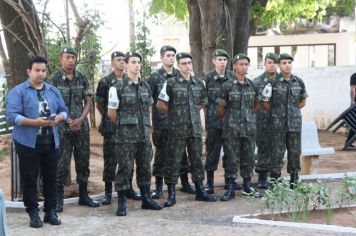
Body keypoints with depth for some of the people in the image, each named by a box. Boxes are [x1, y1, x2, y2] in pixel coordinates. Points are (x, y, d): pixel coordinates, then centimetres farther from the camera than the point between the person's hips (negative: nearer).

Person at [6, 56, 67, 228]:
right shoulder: (18, 91, -3)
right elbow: (11, 116, -13)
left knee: (51, 177, 8)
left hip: (51, 142, 4)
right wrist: (34, 122, -23)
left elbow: (63, 110, 15)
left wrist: (59, 118, -10)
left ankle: (50, 211, 18)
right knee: (29, 178, 2)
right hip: (28, 143, -4)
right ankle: (33, 213, 11)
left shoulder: (53, 91, 14)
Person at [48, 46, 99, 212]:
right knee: (62, 164, -2)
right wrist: (68, 121, -13)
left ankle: (83, 195, 22)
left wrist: (80, 120, -9)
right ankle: (59, 199, 7)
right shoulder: (54, 79, -4)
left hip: (82, 127, 4)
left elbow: (88, 102, 6)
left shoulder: (82, 78, 6)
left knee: (83, 161, 10)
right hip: (62, 128, -4)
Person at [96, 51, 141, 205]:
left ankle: (128, 188, 21)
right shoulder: (105, 82, -3)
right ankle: (108, 192, 7)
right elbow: (99, 104, 3)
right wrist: (109, 118, 6)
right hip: (111, 127, -3)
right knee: (110, 159, -1)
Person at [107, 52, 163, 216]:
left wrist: (145, 125, 15)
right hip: (126, 135, -5)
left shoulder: (145, 86, 10)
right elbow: (111, 112, -3)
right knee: (125, 168, -2)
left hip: (144, 134, 5)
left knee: (145, 167, 11)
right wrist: (124, 125, 7)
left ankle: (146, 199, 22)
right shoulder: (118, 87, -7)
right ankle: (122, 203, 6)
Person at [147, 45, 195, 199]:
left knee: (181, 152, 10)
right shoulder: (155, 77, -3)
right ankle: (159, 186, 10)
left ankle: (184, 182, 21)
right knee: (161, 154, 2)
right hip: (162, 123, -3)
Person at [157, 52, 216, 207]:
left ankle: (199, 190, 22)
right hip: (177, 130, -4)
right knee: (174, 161, -1)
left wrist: (192, 111, 11)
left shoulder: (199, 83, 8)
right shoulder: (171, 83, -5)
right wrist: (175, 113, 2)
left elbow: (203, 102, 23)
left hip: (195, 129, 5)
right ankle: (171, 194, 5)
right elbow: (160, 104, -4)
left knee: (196, 159, 12)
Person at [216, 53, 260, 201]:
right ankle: (230, 190, 5)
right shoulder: (227, 86, -6)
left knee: (248, 158, 10)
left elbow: (256, 105, 20)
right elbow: (220, 109, -1)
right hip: (232, 129, -4)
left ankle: (247, 187, 22)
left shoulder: (253, 86, 7)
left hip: (249, 128, 4)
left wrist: (248, 117, 13)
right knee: (232, 159, -1)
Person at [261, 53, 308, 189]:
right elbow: (265, 102, -2)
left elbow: (303, 101, 18)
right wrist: (276, 113, 5)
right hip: (278, 124, -4)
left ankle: (294, 180, 21)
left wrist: (293, 110, 9)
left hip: (295, 123, 4)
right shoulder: (273, 83, -7)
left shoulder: (299, 82, 5)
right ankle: (275, 180, 7)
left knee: (295, 152, 9)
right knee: (277, 152, -1)